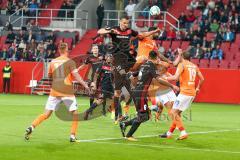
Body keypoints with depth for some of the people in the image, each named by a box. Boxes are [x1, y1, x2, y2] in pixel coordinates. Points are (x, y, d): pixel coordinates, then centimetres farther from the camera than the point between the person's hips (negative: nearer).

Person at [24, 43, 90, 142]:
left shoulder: (53, 62, 11)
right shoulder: (70, 62, -2)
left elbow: (49, 75, 23)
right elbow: (76, 75, -13)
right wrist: (85, 85, -14)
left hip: (54, 91, 4)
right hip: (67, 92, -4)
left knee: (46, 114, 6)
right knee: (75, 113, 10)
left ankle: (31, 127, -13)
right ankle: (72, 136, 2)